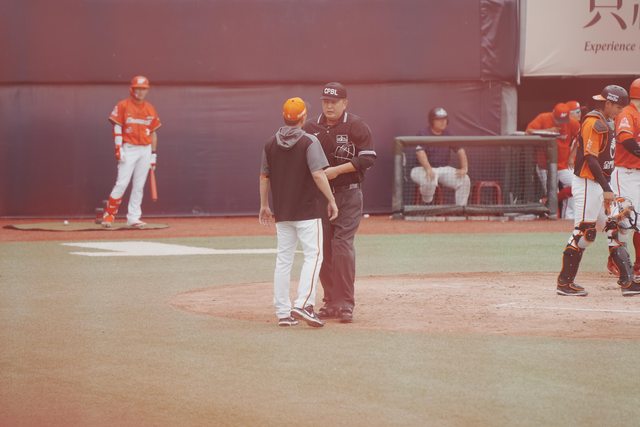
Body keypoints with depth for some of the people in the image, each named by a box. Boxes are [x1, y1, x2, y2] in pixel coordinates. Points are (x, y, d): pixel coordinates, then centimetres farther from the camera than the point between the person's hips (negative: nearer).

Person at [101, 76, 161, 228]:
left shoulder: (150, 109, 12)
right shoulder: (123, 106, -1)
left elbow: (153, 132, 14)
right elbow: (117, 127, -4)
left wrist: (153, 153, 11)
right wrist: (118, 147, -14)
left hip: (145, 150, 4)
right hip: (129, 148, -4)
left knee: (139, 186, 3)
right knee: (122, 183, -11)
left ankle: (133, 218, 7)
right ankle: (109, 215, -4)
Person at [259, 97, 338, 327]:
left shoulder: (271, 144, 6)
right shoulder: (309, 142, -10)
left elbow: (264, 177, 11)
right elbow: (318, 174, -17)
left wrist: (264, 205, 20)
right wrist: (331, 200, -9)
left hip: (281, 212, 6)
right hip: (307, 210, -6)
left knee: (283, 259, 10)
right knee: (313, 255, -3)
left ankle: (283, 312, 8)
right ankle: (303, 305, -17)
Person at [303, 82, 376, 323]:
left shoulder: (356, 127, -4)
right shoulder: (311, 128, 9)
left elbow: (368, 159, -11)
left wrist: (337, 170, -19)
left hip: (348, 196, -5)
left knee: (342, 245, -13)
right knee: (323, 247, 5)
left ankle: (346, 304, -10)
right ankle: (331, 303, 13)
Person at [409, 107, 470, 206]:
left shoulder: (448, 135, 9)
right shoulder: (423, 134, -8)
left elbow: (460, 150, 3)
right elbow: (420, 152, -24)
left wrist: (464, 168, -14)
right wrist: (428, 169, -40)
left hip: (444, 169, 5)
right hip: (424, 169, -5)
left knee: (464, 179, -16)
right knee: (430, 181, -38)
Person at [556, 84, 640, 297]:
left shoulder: (604, 124, 17)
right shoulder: (593, 123, -15)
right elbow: (590, 158, -21)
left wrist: (607, 188, 17)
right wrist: (607, 189, -24)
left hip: (599, 185, 10)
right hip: (587, 184, -10)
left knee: (615, 228, 7)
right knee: (583, 232, -8)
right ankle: (565, 282, -2)